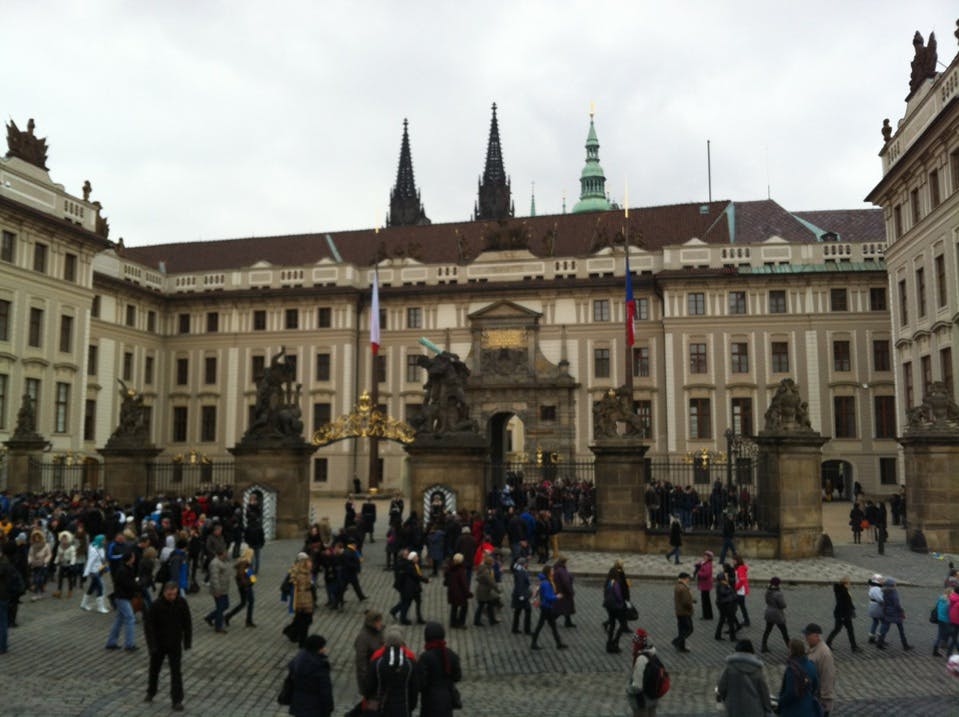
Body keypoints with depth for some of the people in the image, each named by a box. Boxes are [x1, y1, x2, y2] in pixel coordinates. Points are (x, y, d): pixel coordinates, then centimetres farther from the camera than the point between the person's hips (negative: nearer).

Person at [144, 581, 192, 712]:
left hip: (175, 644, 0)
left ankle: (177, 701, 2)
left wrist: (188, 641, -1)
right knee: (154, 669, 19)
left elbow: (187, 623, -2)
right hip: (158, 644, 0)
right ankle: (151, 693, 42)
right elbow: (148, 625, -15)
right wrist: (152, 645, -19)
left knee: (176, 672, -3)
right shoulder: (156, 605, -18)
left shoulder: (181, 603, -12)